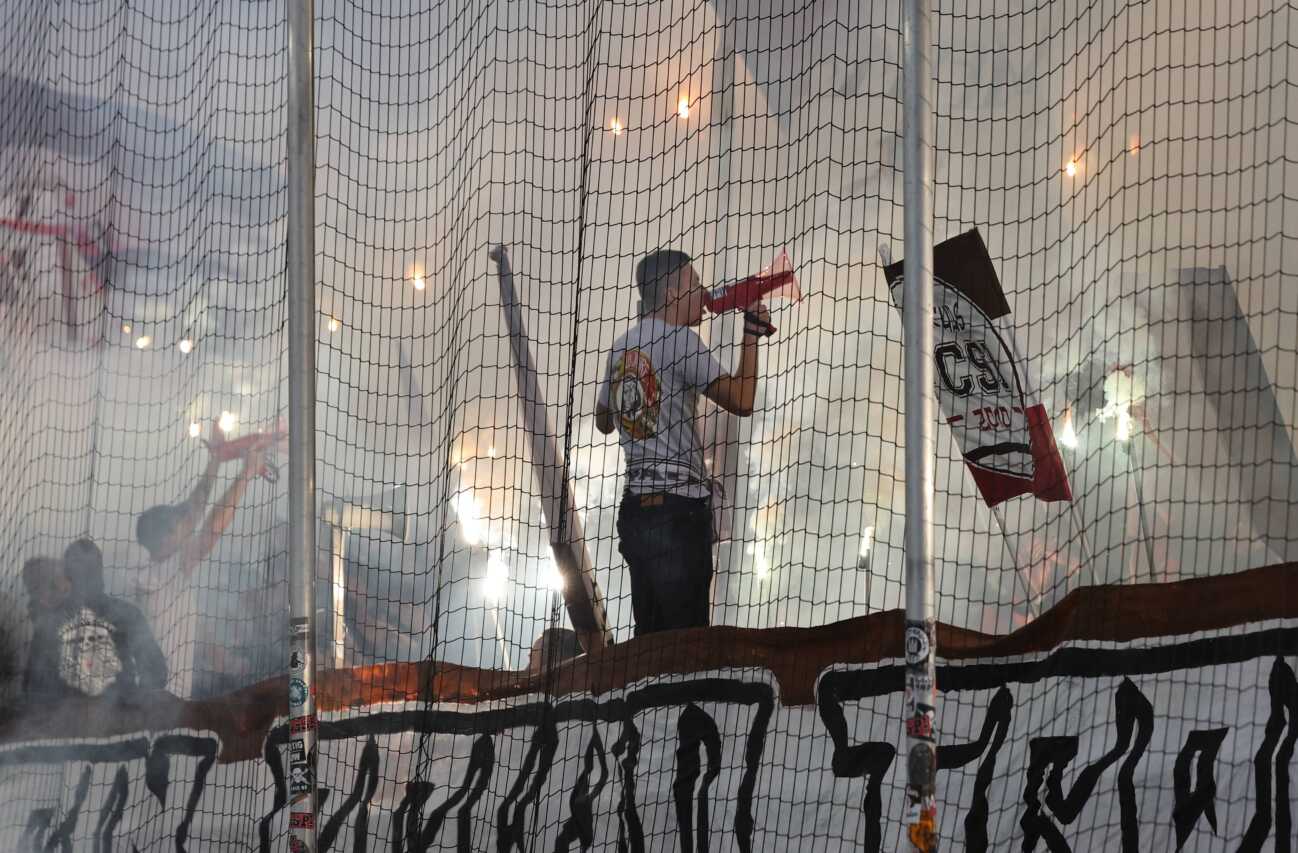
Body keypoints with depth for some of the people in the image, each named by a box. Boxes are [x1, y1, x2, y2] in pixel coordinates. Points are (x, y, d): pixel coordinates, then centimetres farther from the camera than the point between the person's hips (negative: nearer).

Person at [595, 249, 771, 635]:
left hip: (635, 507, 8)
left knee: (649, 638, 5)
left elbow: (603, 421, 28)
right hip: (679, 505, -7)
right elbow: (741, 401, -11)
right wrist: (752, 335, 1)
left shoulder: (621, 347, 15)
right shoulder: (680, 339, -7)